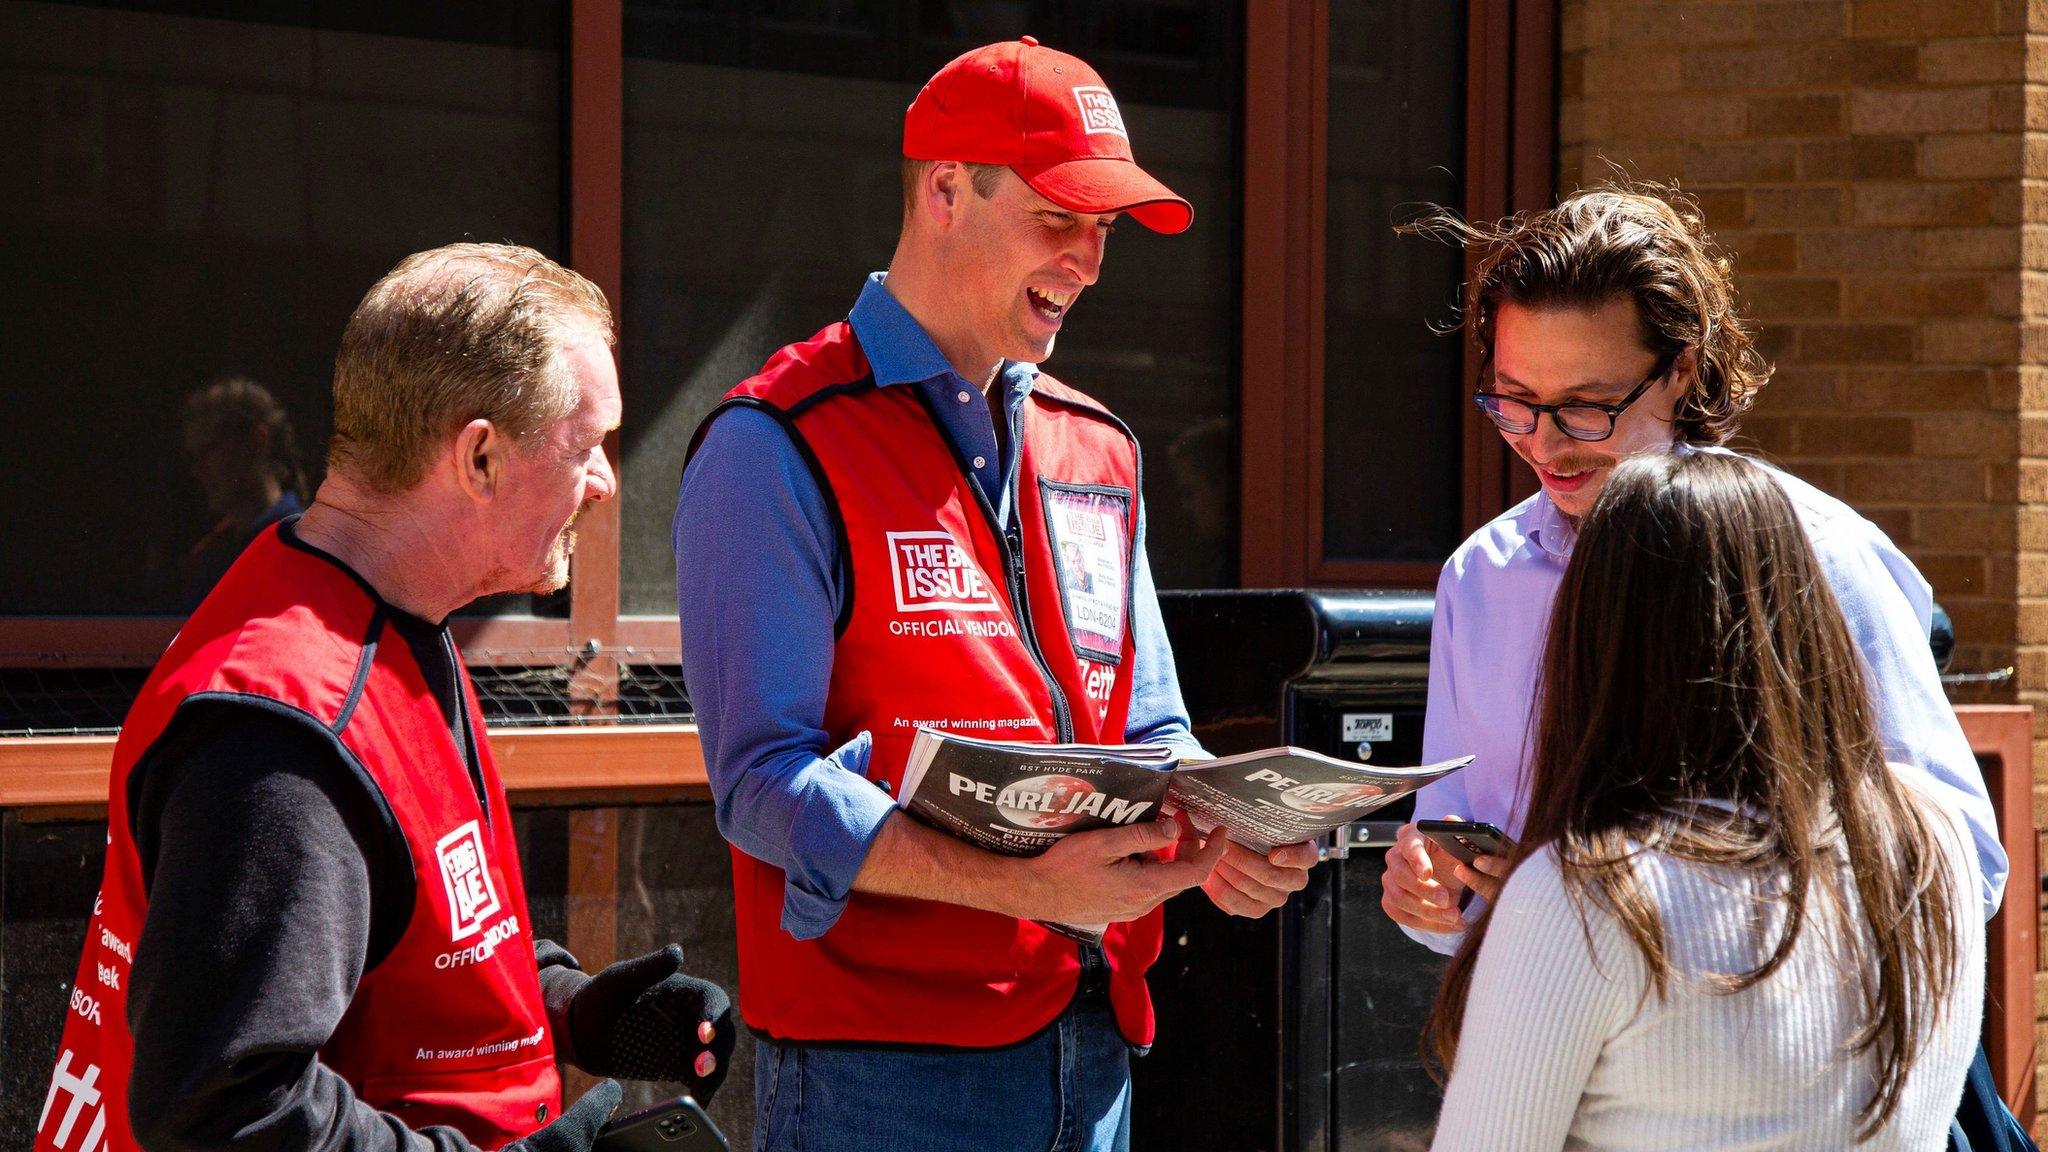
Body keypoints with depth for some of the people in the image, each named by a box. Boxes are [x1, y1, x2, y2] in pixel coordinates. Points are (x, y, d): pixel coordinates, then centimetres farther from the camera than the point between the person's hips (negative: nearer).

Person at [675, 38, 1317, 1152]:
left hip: (1092, 1055, 7)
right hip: (884, 1062, -7)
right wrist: (1024, 886, -26)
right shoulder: (779, 448, -7)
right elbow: (764, 784, -15)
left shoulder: (1095, 451, 16)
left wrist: (1218, 840, -4)